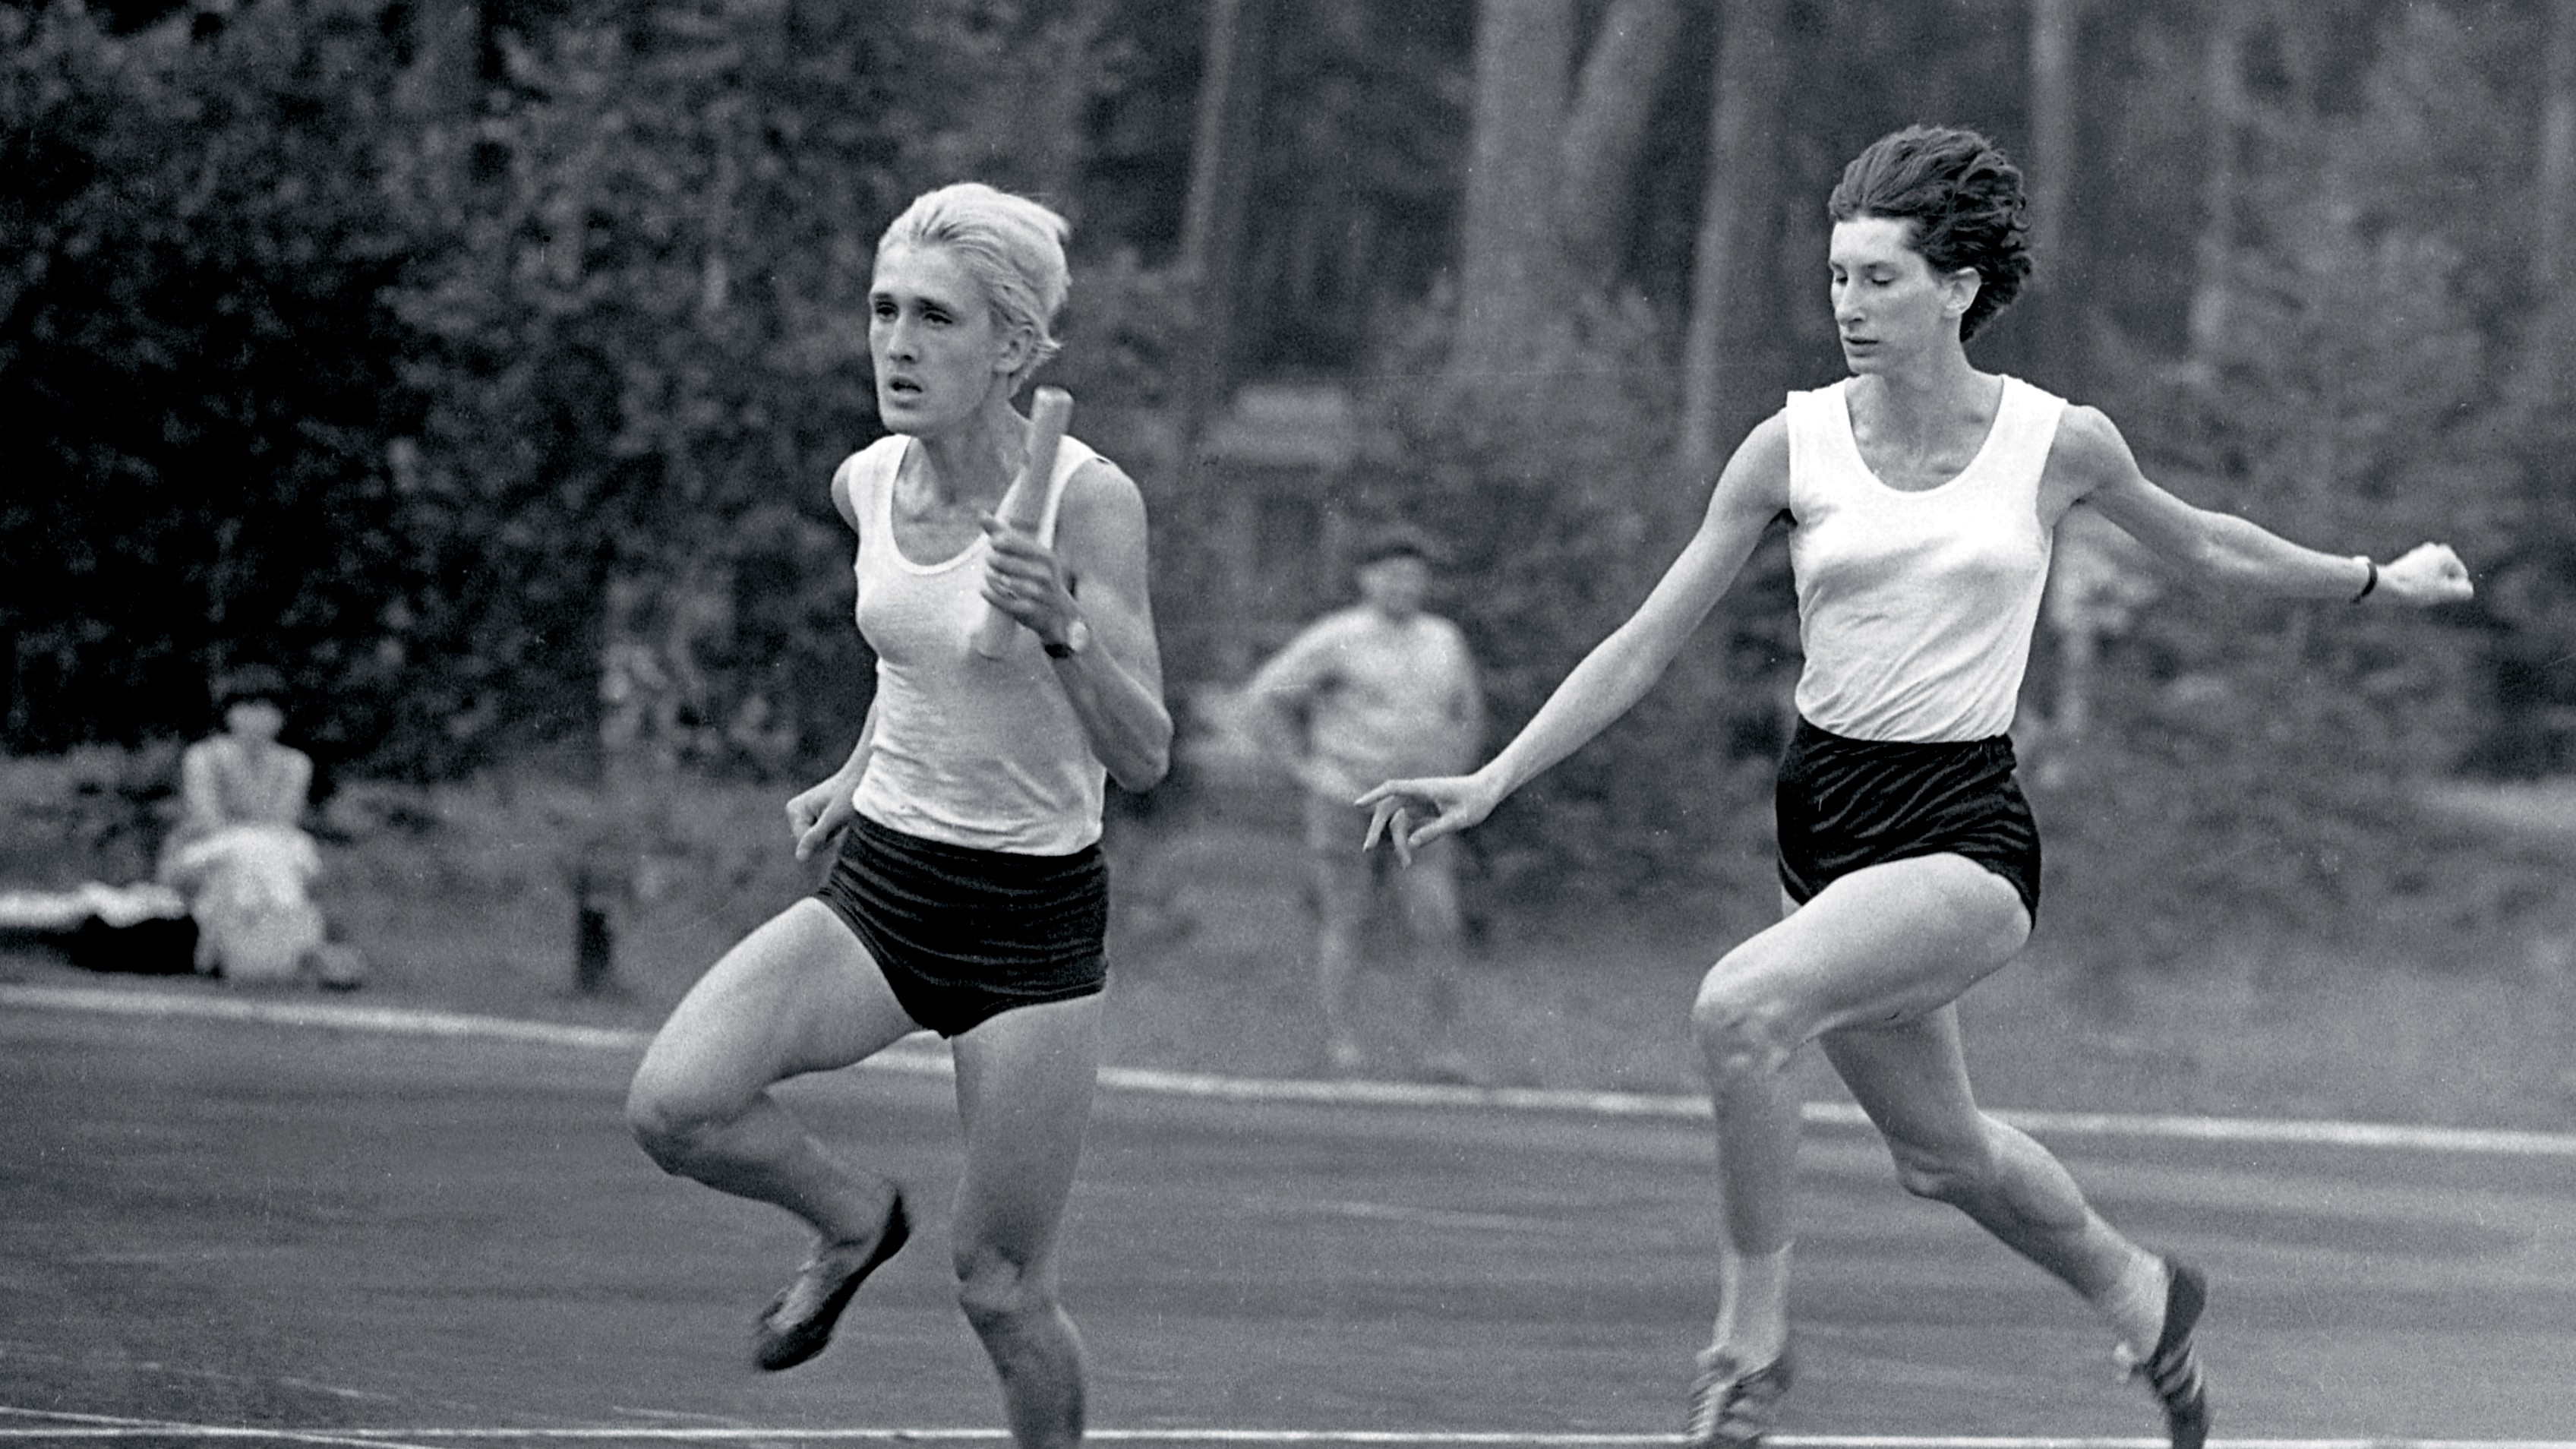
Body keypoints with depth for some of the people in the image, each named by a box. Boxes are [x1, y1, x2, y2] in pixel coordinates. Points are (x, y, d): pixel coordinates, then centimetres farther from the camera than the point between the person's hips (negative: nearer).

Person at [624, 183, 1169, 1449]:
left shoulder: (1088, 502, -18)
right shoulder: (867, 485, 0)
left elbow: (1143, 757, -21)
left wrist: (1064, 632, -37)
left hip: (1032, 918, -5)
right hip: (878, 883, 5)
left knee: (998, 1286, -1)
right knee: (673, 1103, -19)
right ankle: (854, 1221, 11)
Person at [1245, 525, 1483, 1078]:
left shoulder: (1444, 641, 11)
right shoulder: (1337, 639, -5)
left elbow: (1468, 714, 27)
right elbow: (1267, 697, -4)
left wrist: (1449, 774, 14)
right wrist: (1304, 769, -7)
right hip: (1345, 802, -4)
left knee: (1439, 926, -7)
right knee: (1344, 924, 0)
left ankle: (1444, 1047, -4)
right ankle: (1340, 1042, 4)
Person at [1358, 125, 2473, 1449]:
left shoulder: (2058, 444, -5)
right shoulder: (1794, 446, -2)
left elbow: (2201, 546, 16)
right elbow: (1646, 644, 1)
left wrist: (2377, 583, 24)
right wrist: (1492, 782, -6)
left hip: (1963, 830, -4)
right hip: (1823, 810, 4)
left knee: (1739, 1008, -30)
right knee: (1940, 1154, 17)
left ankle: (1751, 1337, -13)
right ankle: (2138, 1296, 46)